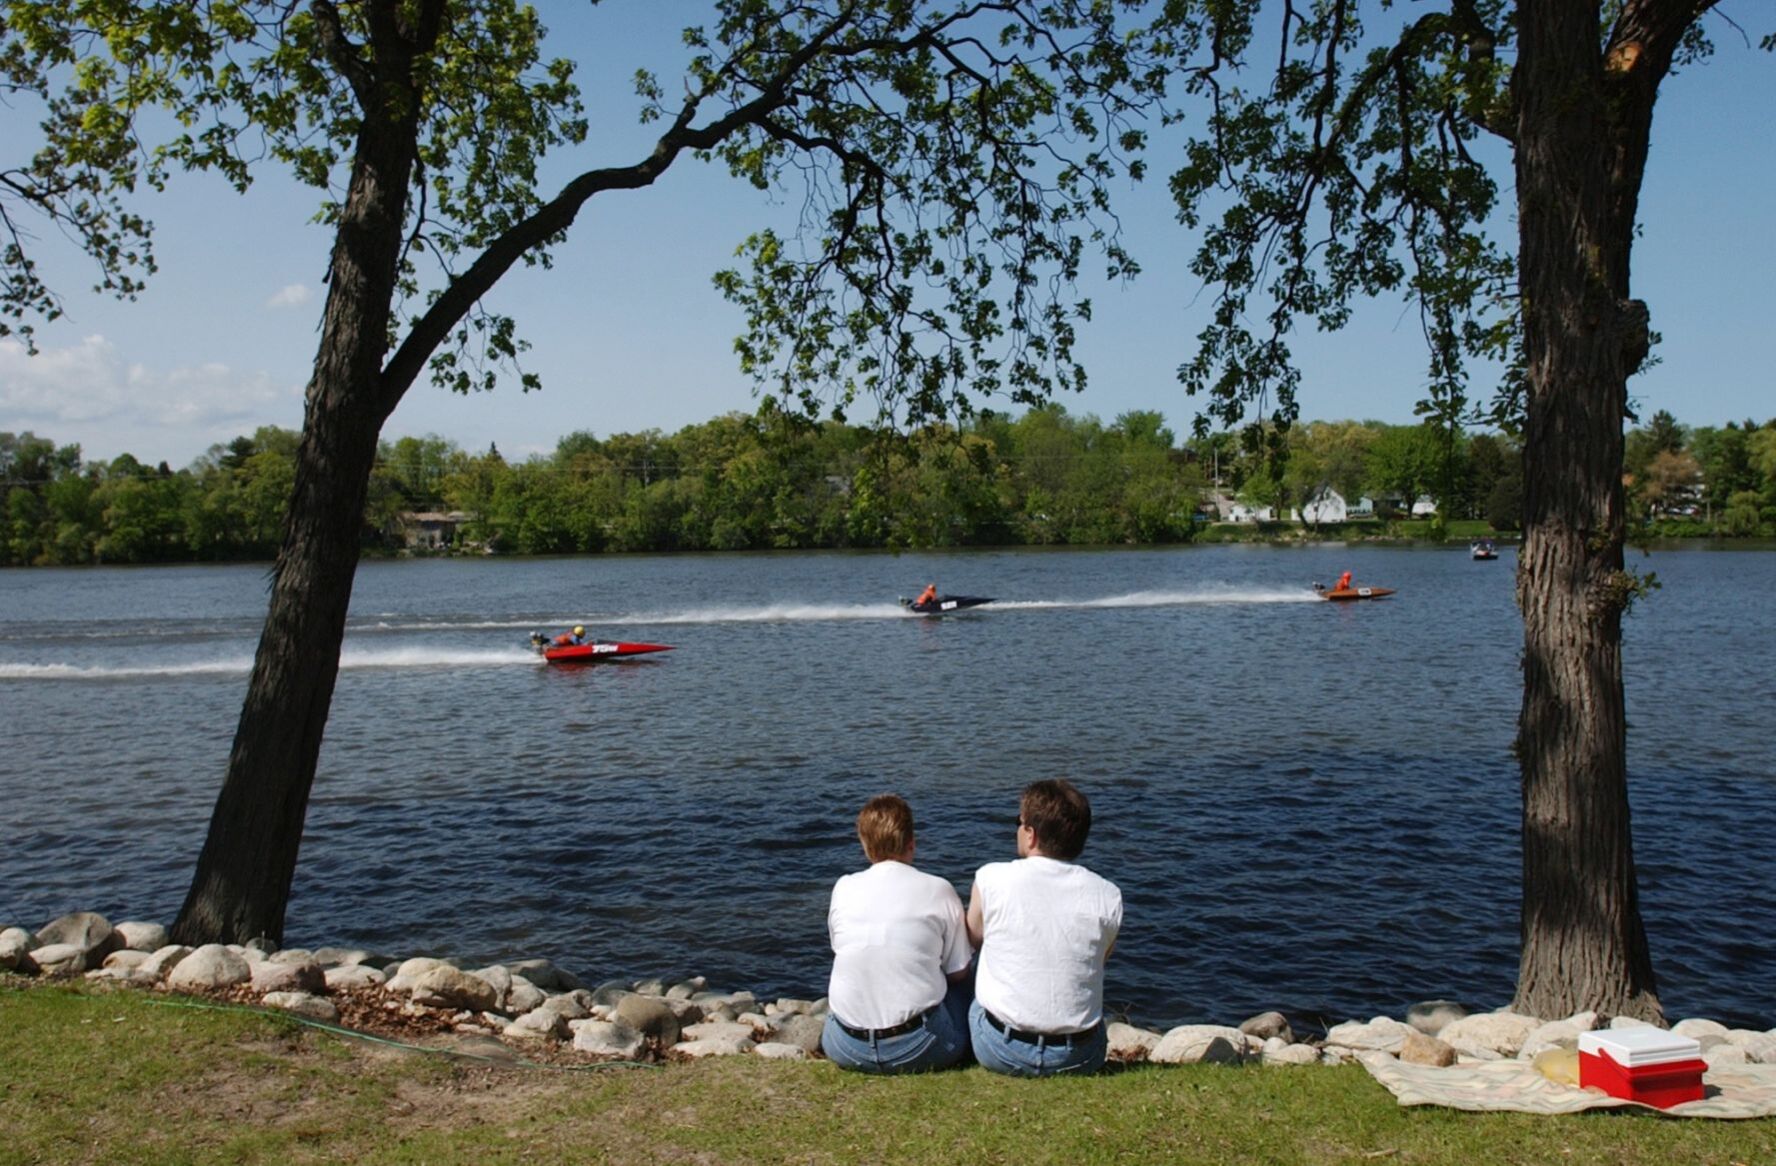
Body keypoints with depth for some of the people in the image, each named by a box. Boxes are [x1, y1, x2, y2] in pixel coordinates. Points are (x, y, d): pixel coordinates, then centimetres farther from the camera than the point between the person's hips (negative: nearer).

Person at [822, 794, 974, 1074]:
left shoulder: (843, 888, 1)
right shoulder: (938, 890, -5)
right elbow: (958, 972, 1)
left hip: (846, 1051, 1)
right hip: (920, 1050, -1)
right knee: (958, 985, 28)